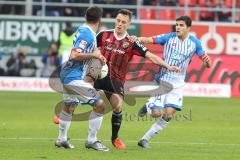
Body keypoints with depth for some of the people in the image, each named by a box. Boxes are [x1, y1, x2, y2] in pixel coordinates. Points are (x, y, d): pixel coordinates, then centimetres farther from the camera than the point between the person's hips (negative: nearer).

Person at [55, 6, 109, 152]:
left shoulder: (83, 30, 9)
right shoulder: (87, 34, -19)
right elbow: (74, 56, -27)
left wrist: (97, 56, 15)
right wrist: (93, 55, -18)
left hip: (67, 74, 10)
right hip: (75, 78, -10)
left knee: (69, 107, 25)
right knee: (100, 105, -8)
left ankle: (62, 139, 36)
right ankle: (92, 140, -1)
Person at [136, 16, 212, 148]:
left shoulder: (195, 43, -1)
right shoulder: (169, 38, -7)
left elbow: (207, 64, 2)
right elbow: (149, 40, -16)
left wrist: (207, 61, -22)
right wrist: (136, 39, -36)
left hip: (177, 83, 2)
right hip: (162, 79, -2)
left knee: (168, 115, -10)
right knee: (156, 113, -10)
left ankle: (145, 139, 4)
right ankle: (148, 106, 27)